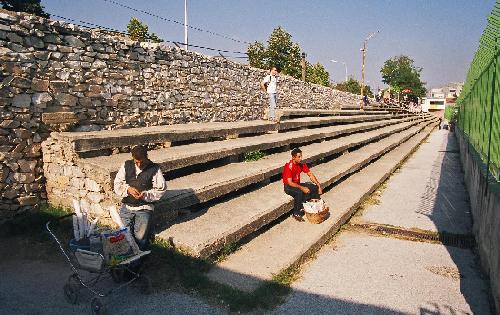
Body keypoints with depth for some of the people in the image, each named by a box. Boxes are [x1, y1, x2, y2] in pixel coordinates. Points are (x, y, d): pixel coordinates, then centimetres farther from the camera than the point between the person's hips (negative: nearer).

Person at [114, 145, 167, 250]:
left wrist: (146, 194, -20)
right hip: (126, 206, 3)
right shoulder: (126, 165, 3)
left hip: (144, 208, -3)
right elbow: (117, 184, 3)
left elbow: (161, 189, -5)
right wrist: (128, 189, -17)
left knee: (140, 238, -8)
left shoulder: (154, 169, -6)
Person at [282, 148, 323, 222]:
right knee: (299, 192, -36)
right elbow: (290, 183, -29)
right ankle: (296, 214, -19)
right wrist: (302, 188, -33)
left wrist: (319, 185, -11)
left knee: (315, 188, -8)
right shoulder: (289, 167, -26)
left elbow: (310, 174, -1)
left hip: (297, 184, 7)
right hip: (288, 187, -7)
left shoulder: (302, 164, -5)